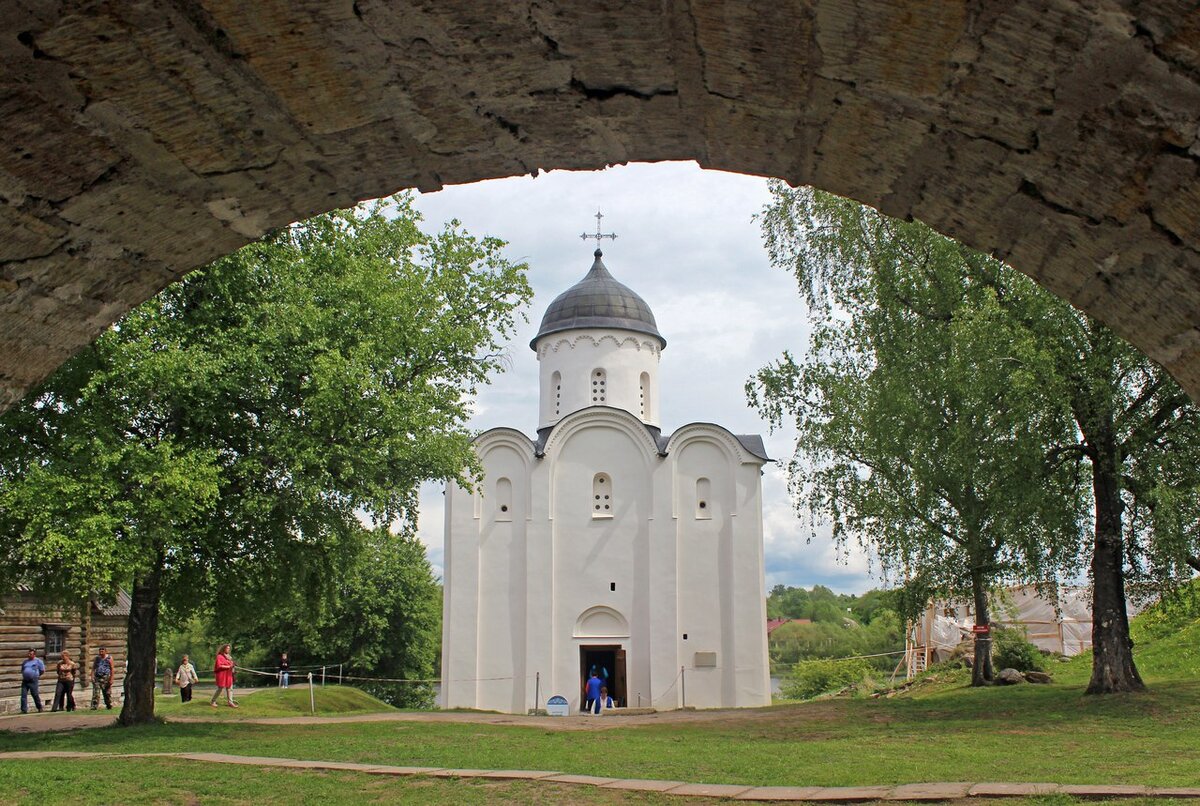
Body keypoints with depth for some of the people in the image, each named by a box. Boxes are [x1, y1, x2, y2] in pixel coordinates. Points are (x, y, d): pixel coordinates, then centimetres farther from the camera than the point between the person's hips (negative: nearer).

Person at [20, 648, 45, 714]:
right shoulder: (25, 661, 15)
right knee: (23, 695, -5)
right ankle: (24, 709, -3)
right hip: (25, 681, 5)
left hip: (33, 681, -5)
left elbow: (42, 671, 3)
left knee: (35, 695, 0)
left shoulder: (38, 661, 0)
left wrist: (36, 675, 6)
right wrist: (24, 675, 14)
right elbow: (22, 670, 28)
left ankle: (40, 708, 15)